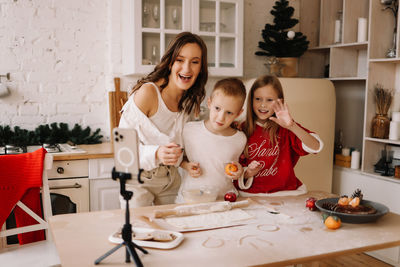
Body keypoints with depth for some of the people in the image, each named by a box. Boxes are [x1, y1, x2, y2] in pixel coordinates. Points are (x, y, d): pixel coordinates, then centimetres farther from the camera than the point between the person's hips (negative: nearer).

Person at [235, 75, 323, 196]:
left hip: (285, 193, -1)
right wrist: (247, 173, -8)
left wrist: (292, 126, -28)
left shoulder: (285, 128, -1)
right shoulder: (243, 130, 4)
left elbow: (315, 147, -17)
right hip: (250, 194, 2)